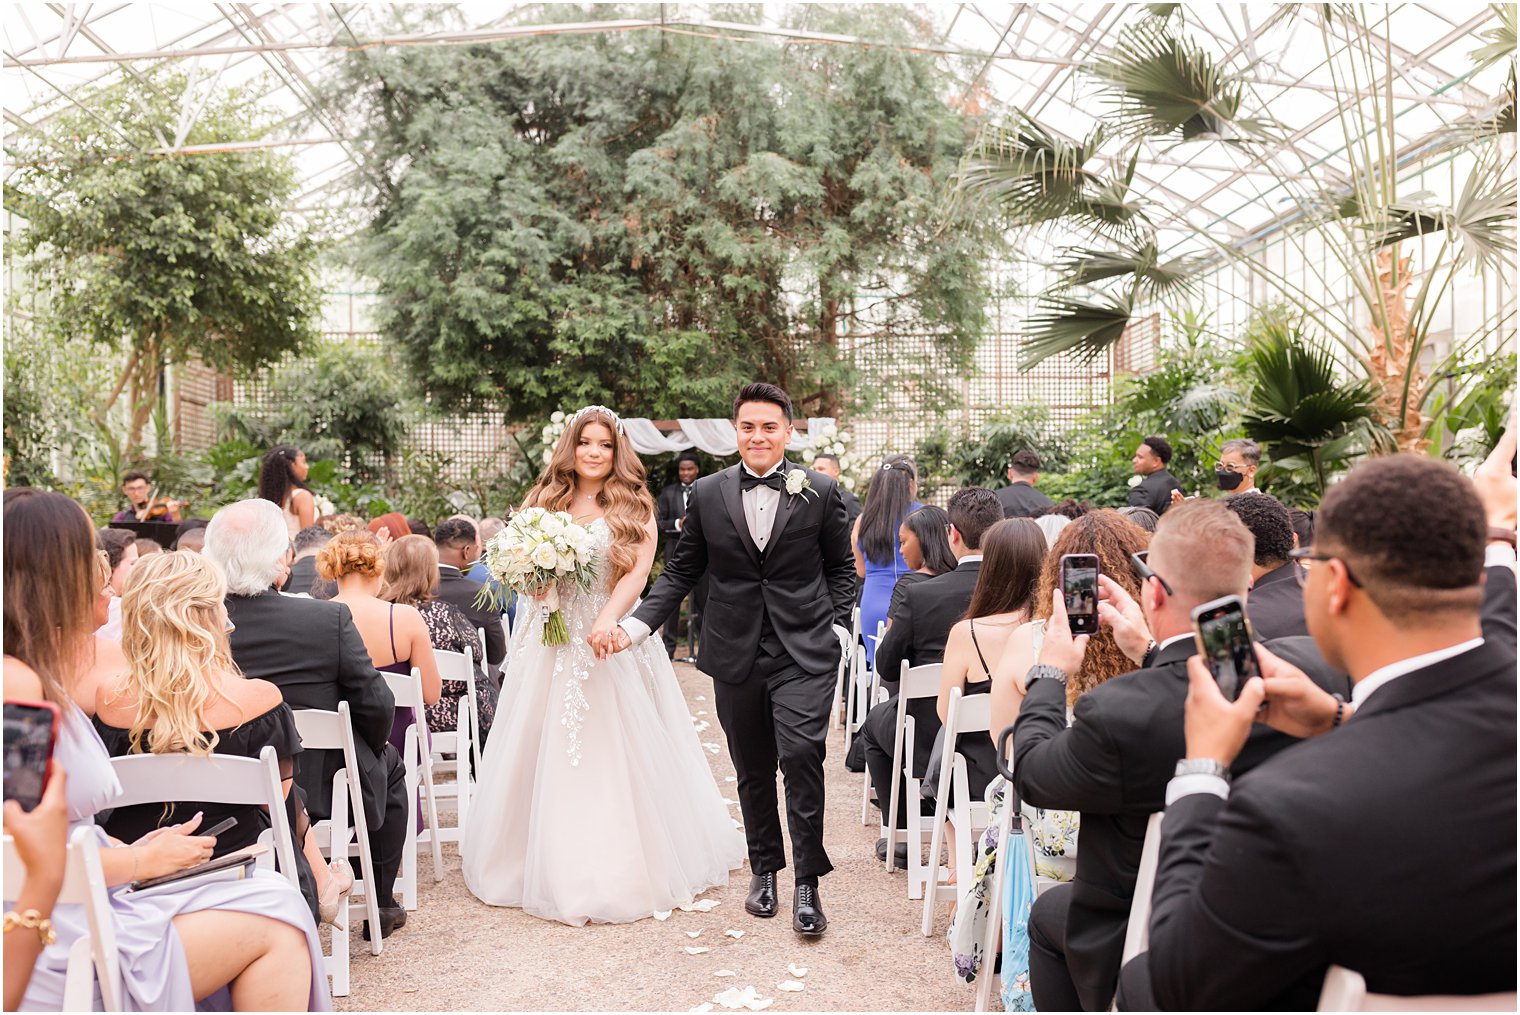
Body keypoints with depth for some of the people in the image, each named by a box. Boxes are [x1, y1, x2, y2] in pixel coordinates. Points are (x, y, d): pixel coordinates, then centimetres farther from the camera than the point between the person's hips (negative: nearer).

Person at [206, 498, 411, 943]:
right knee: (389, 766, 28)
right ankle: (381, 904, 34)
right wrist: (375, 745, 8)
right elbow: (377, 707, -15)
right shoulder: (330, 618, -23)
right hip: (323, 785, -4)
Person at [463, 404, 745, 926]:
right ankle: (554, 865, 21)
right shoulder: (545, 501, 9)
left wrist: (608, 620, -26)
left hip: (612, 639, -3)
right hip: (552, 643, 3)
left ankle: (622, 871, 16)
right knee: (545, 753, 6)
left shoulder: (634, 507, 1)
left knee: (615, 752, 1)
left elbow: (638, 571, -10)